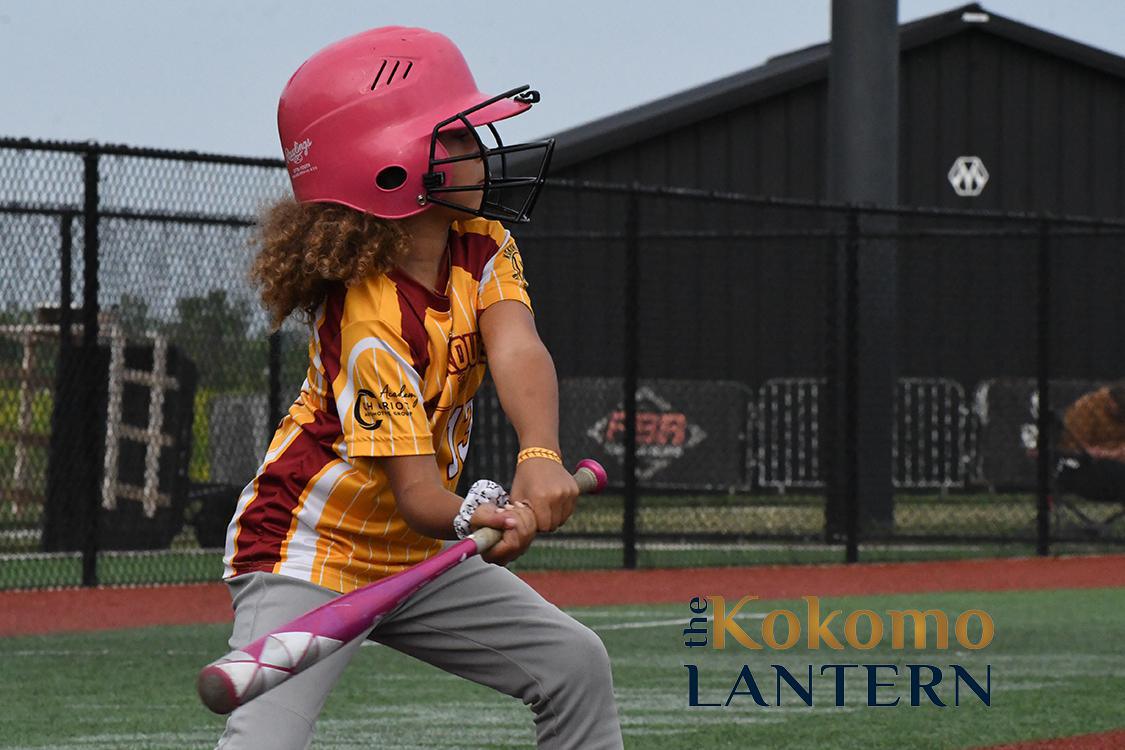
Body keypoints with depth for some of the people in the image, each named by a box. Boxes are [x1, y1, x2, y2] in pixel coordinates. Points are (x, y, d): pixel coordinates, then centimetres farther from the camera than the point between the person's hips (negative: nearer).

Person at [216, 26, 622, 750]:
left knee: (576, 663, 9)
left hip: (413, 555, 9)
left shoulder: (481, 244, -5)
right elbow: (415, 488, -30)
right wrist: (475, 520, -52)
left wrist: (539, 456, -43)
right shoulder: (369, 323, -27)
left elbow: (517, 349, -24)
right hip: (307, 555, -9)